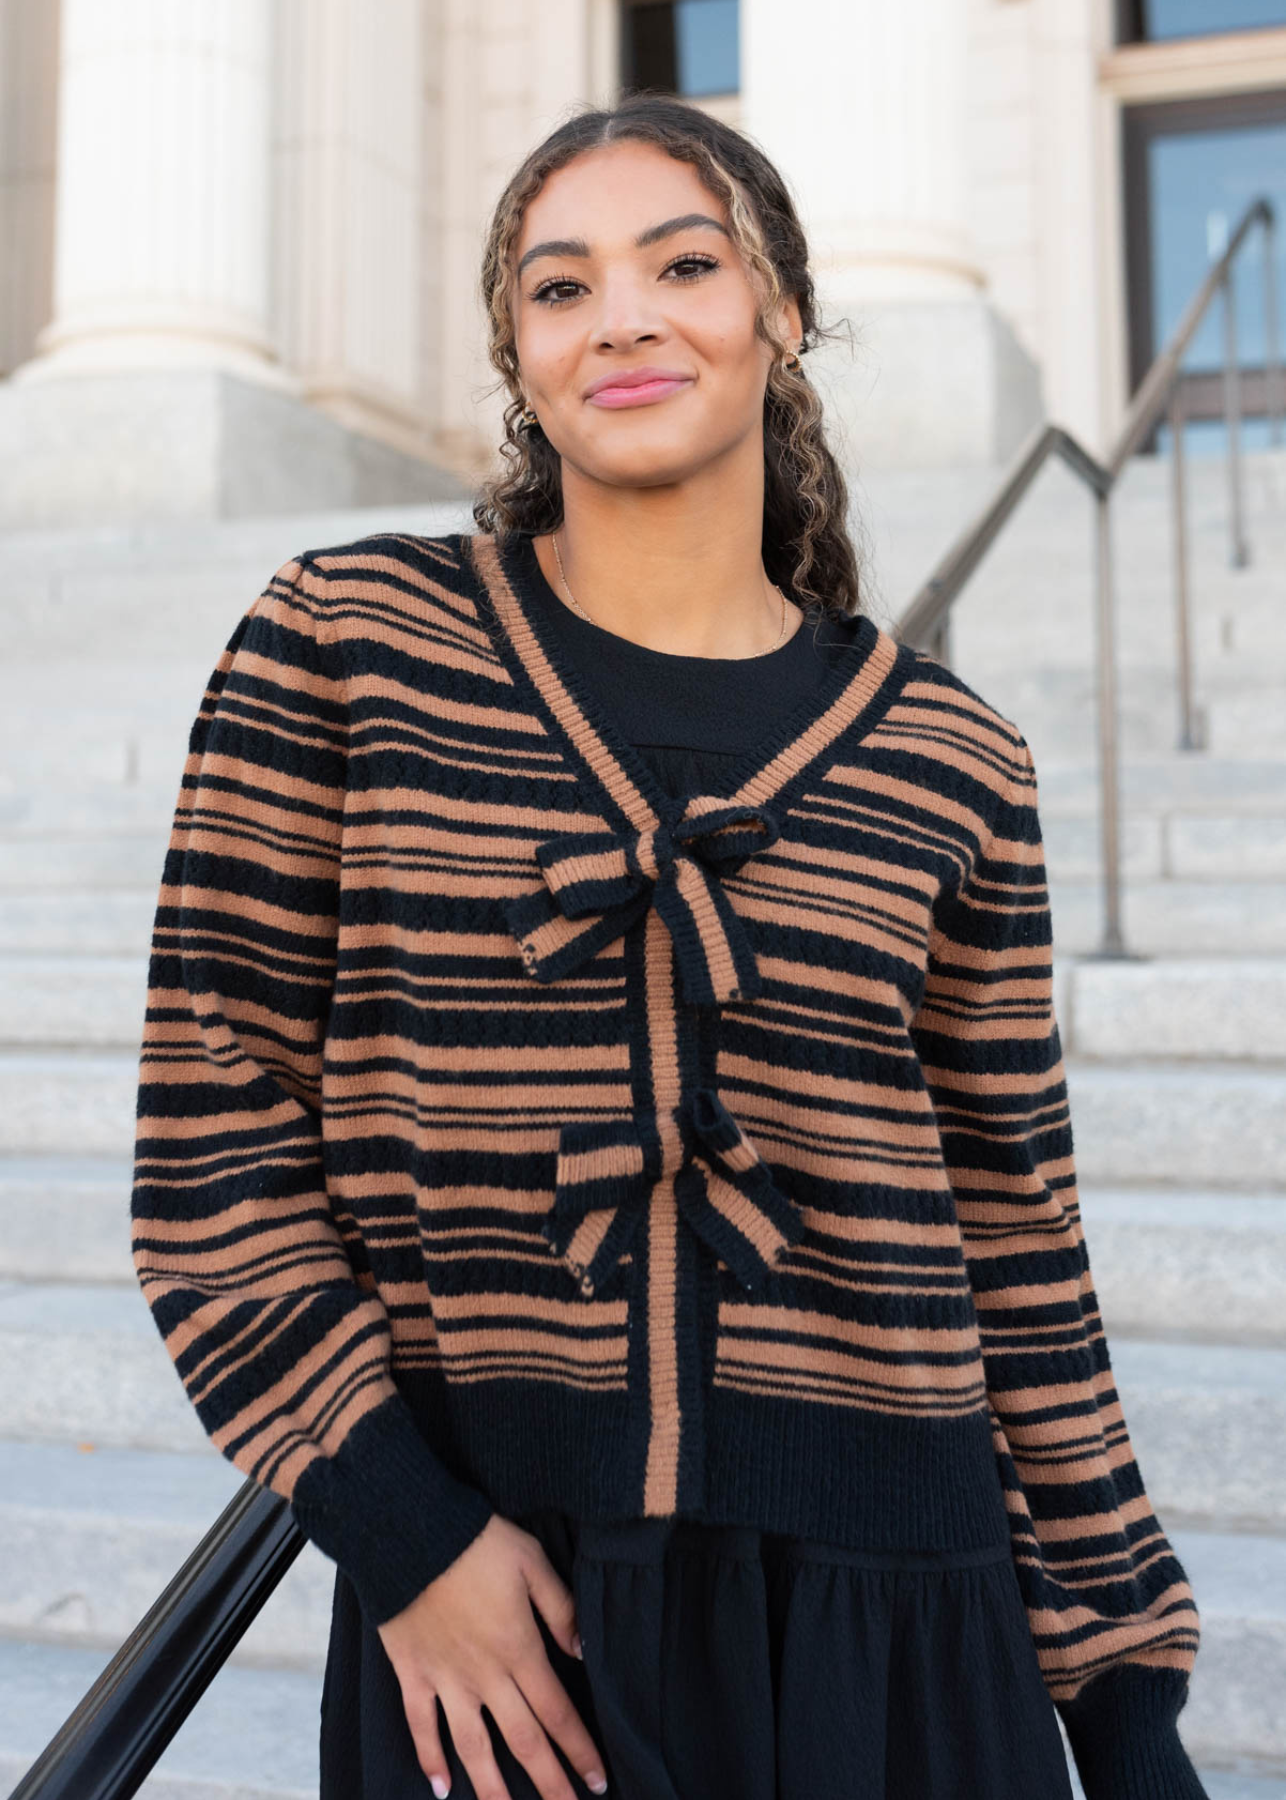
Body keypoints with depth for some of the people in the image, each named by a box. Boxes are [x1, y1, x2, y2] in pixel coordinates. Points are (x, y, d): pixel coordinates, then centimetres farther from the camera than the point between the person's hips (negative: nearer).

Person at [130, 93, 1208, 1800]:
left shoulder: (948, 761, 2)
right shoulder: (345, 639, -2)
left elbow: (1017, 1252, 5)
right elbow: (212, 1142, -3)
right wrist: (399, 1527, -10)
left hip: (879, 1612, 2)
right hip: (487, 1608, -1)